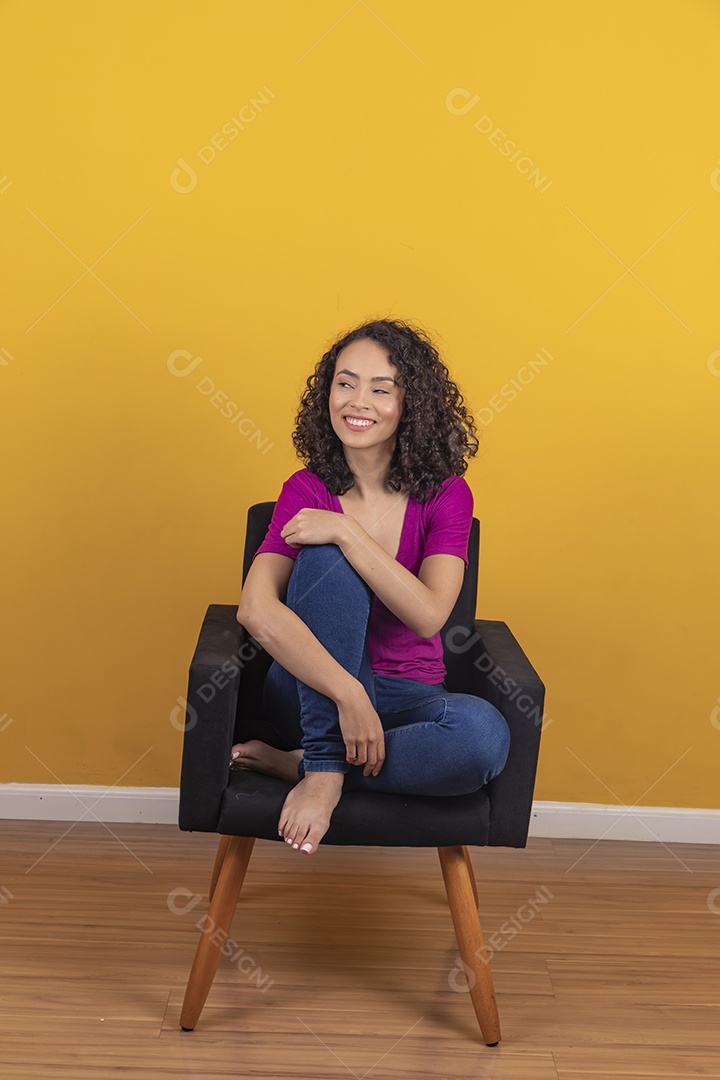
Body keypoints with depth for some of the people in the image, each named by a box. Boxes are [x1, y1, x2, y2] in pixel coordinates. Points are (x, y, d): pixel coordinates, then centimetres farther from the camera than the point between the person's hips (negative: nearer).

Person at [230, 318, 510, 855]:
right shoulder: (308, 490, -6)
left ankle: (299, 764, -16)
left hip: (408, 698, 1)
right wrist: (349, 694, -34)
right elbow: (256, 610, -23)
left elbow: (428, 615, -20)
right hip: (312, 688, -1)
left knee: (485, 734, -34)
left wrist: (346, 532, -26)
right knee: (326, 561, -29)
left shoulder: (445, 494, -3)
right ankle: (325, 769, -25)